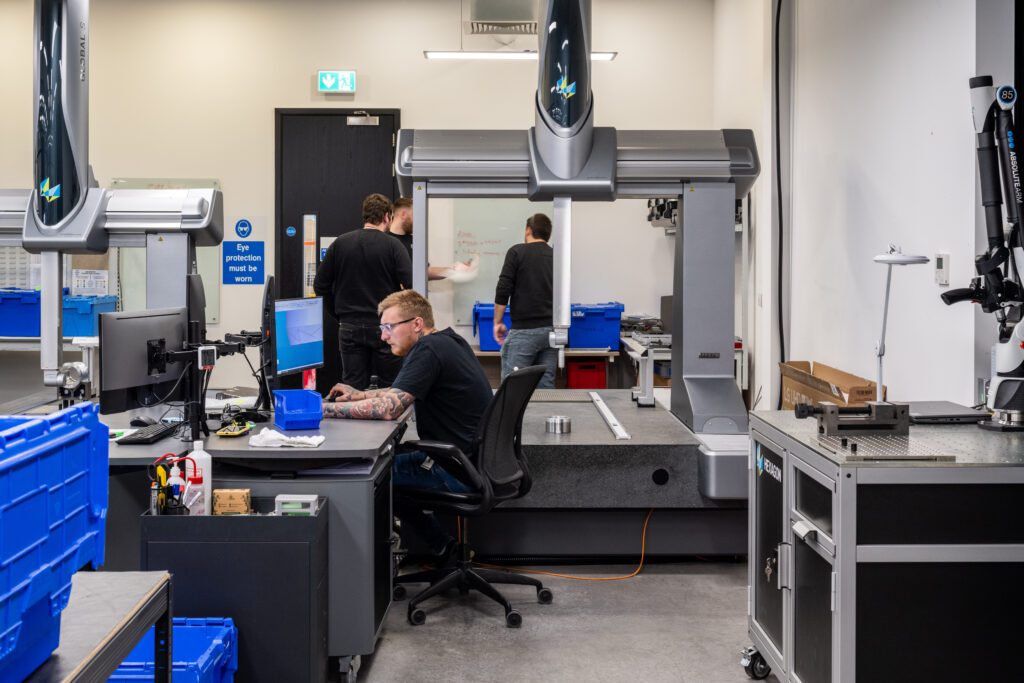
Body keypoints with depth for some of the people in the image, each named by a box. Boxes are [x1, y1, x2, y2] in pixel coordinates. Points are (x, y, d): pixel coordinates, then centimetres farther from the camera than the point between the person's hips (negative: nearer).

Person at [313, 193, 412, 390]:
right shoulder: (393, 246, -8)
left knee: (353, 388, 7)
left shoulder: (340, 243, 3)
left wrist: (339, 313, 12)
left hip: (349, 327, 3)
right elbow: (411, 286, -15)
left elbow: (320, 285, 4)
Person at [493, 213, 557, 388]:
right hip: (551, 329, 5)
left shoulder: (518, 252, -2)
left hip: (524, 330, -5)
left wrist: (498, 322, 1)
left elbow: (503, 290, -8)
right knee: (546, 385, 6)